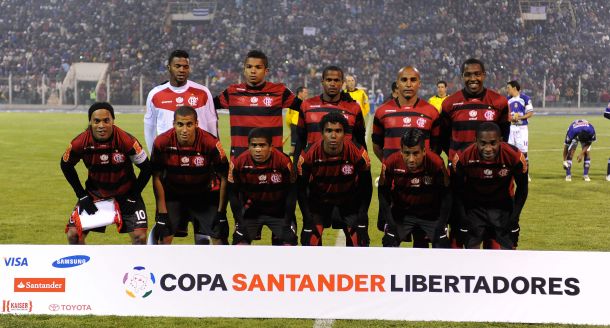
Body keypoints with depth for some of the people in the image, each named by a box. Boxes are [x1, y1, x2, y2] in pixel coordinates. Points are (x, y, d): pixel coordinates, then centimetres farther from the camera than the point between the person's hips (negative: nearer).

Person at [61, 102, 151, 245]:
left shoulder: (126, 141, -27)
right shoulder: (80, 143, -20)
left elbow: (146, 168, -12)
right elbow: (66, 166, 0)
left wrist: (133, 197, -10)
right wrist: (82, 196, -2)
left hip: (125, 192, -2)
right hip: (94, 192, 2)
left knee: (139, 236, -14)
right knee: (73, 234, -8)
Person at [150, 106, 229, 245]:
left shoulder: (210, 143, -24)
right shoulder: (162, 142, -21)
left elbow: (224, 178, -13)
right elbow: (157, 178, -9)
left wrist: (221, 213, -11)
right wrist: (162, 213, -11)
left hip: (203, 195, 0)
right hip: (172, 195, 0)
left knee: (218, 239, -7)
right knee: (164, 238, -11)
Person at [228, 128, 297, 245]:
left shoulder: (283, 161, -22)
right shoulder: (239, 162, -19)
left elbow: (291, 193, -11)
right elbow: (233, 193, -6)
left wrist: (287, 223, -11)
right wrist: (240, 221, -10)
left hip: (278, 210, -1)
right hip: (251, 210, 1)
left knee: (289, 243, -12)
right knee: (240, 243, -12)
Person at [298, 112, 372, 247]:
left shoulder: (358, 154, -25)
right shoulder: (309, 155, -25)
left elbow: (366, 185, -9)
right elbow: (301, 187, -11)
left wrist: (362, 216, -12)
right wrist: (307, 218, -15)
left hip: (349, 201, 0)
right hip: (318, 201, 0)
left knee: (359, 243, -9)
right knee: (311, 242, -11)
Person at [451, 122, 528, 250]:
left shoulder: (514, 156, -26)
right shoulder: (463, 157, -26)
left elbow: (522, 189, -7)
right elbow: (457, 190, -8)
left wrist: (514, 218, -9)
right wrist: (463, 218, -11)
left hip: (503, 206, 0)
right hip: (474, 207, 0)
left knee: (508, 248, -1)